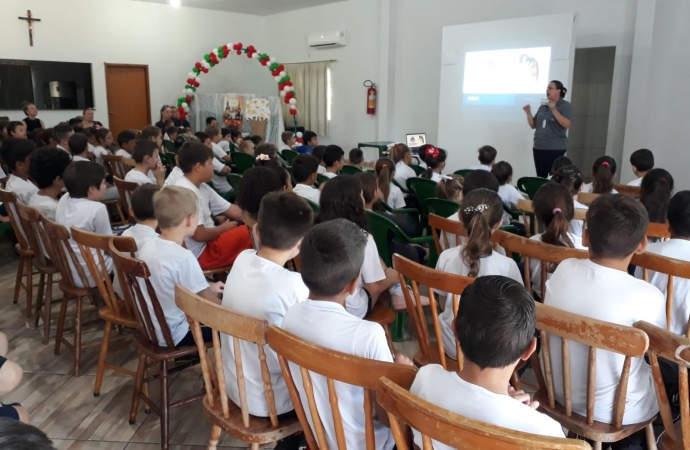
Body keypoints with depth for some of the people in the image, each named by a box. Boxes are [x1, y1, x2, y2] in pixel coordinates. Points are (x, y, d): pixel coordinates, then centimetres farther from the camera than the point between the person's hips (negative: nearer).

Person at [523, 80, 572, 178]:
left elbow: (567, 124, -16)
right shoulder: (543, 106, 13)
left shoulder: (566, 106, -2)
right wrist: (528, 113, -1)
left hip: (556, 148, -5)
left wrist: (554, 110, -21)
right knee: (540, 177, 6)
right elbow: (533, 125, 15)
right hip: (538, 147, 5)